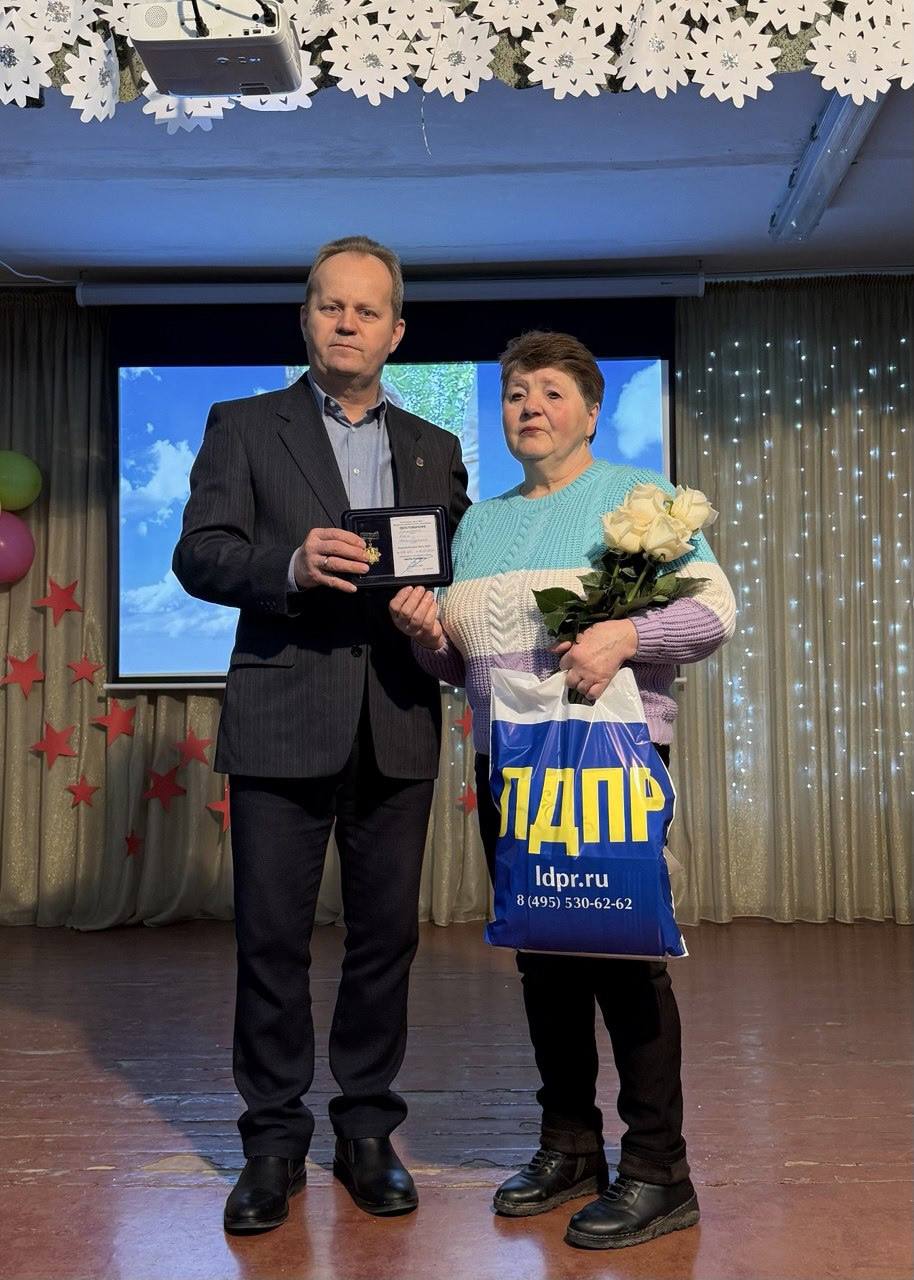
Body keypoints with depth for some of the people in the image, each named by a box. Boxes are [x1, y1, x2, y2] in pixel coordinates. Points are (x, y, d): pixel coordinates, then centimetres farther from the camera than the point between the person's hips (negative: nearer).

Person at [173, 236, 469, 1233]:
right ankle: (273, 1142, 17)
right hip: (283, 722, -2)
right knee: (271, 938, 2)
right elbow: (197, 556, -2)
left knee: (386, 936, 8)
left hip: (397, 728, 3)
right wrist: (292, 564, -21)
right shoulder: (242, 427, 8)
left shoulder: (436, 449, 16)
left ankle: (366, 1131, 23)